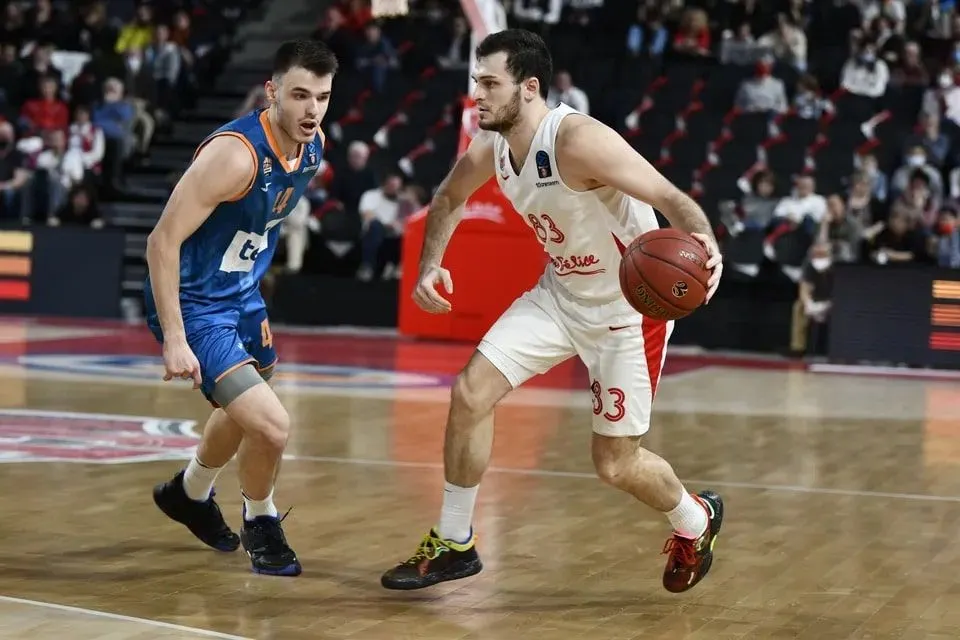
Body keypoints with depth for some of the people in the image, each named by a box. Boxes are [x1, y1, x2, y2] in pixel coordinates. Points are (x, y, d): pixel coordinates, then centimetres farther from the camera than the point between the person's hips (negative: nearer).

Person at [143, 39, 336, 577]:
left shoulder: (313, 147, -4)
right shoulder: (236, 153, -29)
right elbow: (162, 241, -27)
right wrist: (174, 340, -30)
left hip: (241, 294, 9)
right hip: (194, 305, -9)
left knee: (245, 411, 30)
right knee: (273, 425, -18)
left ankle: (190, 494, 58)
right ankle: (260, 524, 13)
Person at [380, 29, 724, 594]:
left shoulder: (578, 141, -29)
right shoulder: (491, 149, -6)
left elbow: (674, 199, -33)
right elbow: (450, 199, 16)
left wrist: (705, 247, -53)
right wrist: (430, 264, 0)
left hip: (630, 305, -7)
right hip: (561, 293, 7)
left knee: (615, 464, 0)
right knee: (471, 392, -6)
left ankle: (696, 521, 33)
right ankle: (454, 545, 11)